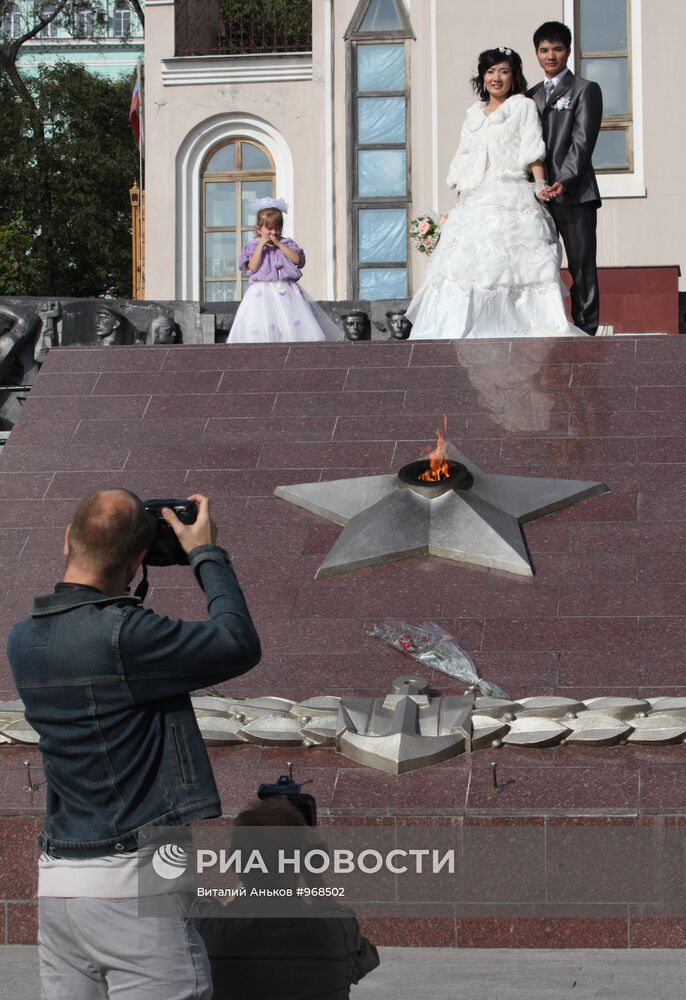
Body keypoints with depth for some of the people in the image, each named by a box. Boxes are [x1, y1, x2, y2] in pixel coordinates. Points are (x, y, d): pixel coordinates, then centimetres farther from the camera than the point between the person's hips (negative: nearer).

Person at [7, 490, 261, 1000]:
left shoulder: (23, 640, 6)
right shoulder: (122, 633, -18)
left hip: (56, 878, 8)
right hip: (130, 881, -8)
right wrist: (207, 555, 1)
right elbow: (239, 645, -11)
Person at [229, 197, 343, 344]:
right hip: (263, 292, -2)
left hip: (286, 292, 2)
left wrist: (279, 245, -7)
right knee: (262, 330, -12)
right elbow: (252, 267, -9)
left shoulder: (287, 243, 11)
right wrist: (261, 245, -9)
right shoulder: (253, 246, 5)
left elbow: (297, 260, -5)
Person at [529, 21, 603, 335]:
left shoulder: (586, 90, 4)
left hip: (574, 195, -5)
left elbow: (583, 141, -8)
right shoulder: (531, 96, 20)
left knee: (582, 270, -5)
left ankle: (585, 335, -4)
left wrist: (565, 180, -20)